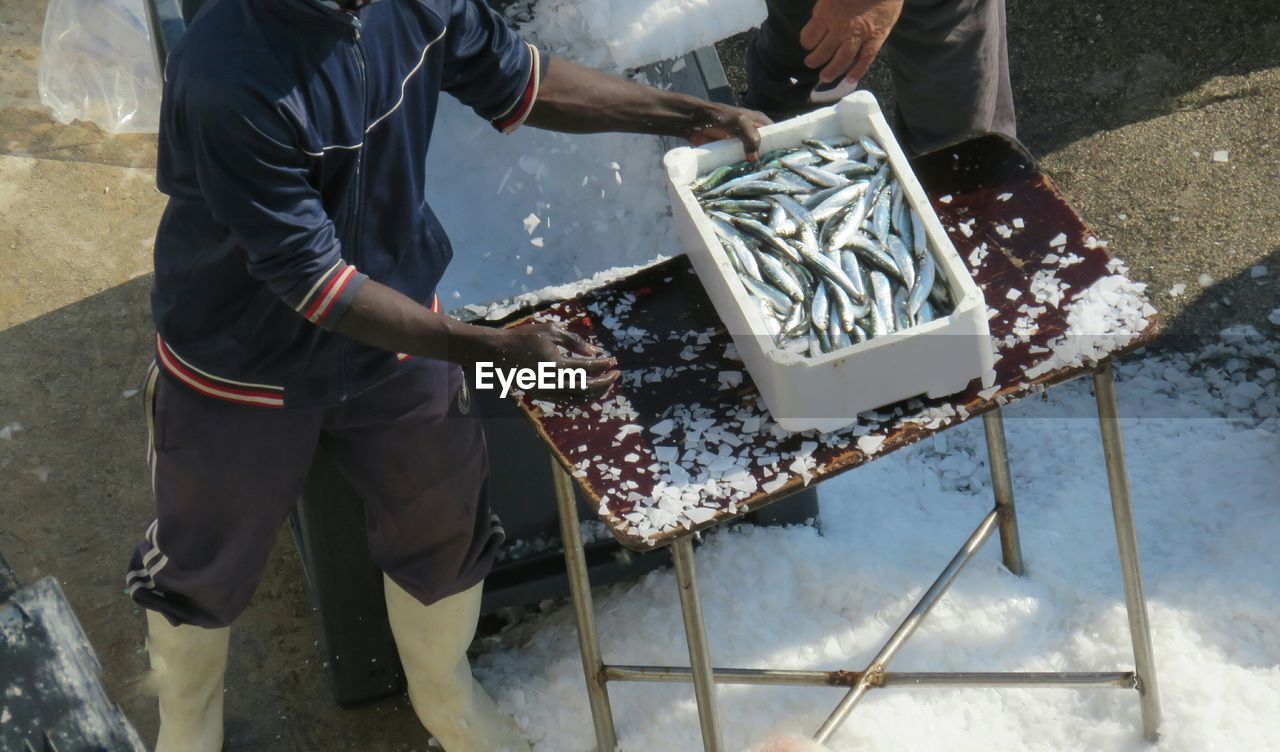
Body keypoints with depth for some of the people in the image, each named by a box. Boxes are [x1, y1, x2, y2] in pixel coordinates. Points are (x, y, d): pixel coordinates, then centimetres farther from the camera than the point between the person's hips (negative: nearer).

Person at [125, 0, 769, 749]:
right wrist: (493, 349, -38)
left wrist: (693, 116, -7)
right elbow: (311, 279, -33)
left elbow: (517, 78, -1)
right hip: (243, 373, -5)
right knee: (205, 569, 20)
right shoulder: (226, 78, -38)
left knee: (447, 529, 22)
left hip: (394, 337, 5)